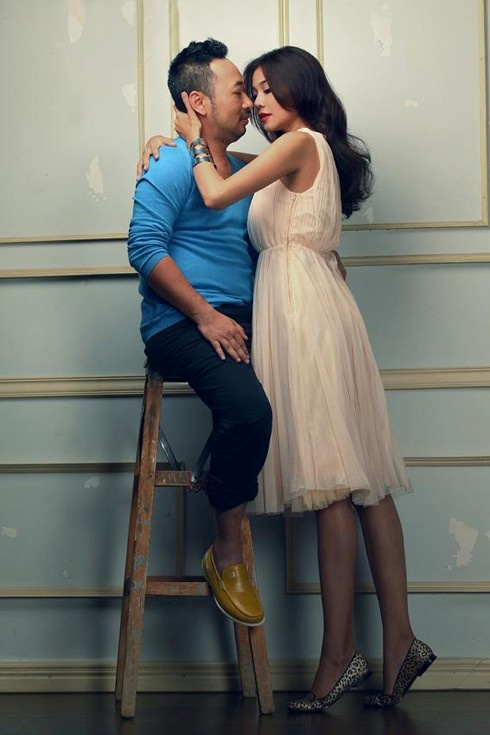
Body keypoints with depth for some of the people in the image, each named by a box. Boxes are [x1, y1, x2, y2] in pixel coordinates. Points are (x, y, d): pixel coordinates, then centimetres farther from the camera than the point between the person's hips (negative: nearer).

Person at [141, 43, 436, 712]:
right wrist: (204, 144, 18)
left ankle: (339, 655, -8)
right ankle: (398, 639, 4)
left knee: (328, 479, -10)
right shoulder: (319, 153, 23)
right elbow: (240, 202, 21)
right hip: (317, 306, 10)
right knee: (359, 478, 4)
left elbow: (217, 197, -9)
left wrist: (196, 143, 4)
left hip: (303, 307, -10)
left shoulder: (301, 143, -5)